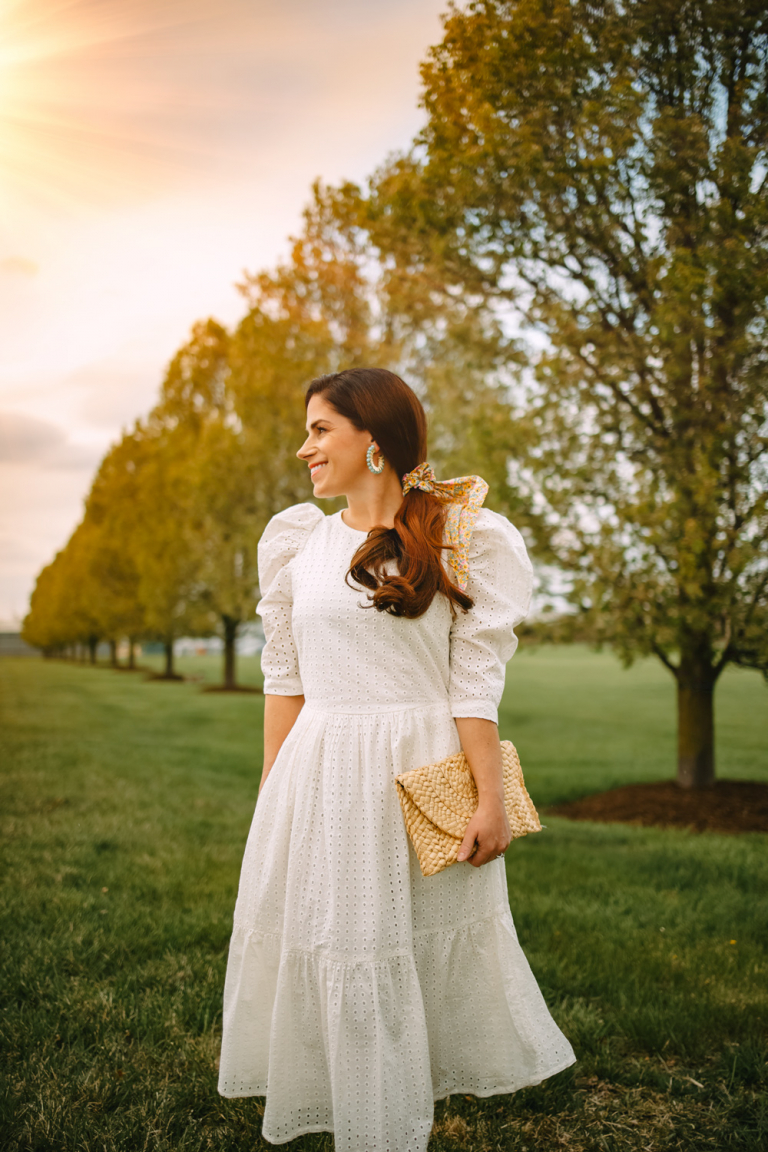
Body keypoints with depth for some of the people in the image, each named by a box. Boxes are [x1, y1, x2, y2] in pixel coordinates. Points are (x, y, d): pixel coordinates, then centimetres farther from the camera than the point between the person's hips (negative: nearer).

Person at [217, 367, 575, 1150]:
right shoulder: (298, 543, 6)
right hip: (321, 779, 3)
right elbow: (284, 679, 9)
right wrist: (272, 794, 9)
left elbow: (474, 682, -6)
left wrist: (490, 798, -8)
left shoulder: (460, 540, -4)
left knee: (432, 950, 11)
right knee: (330, 947, 10)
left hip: (423, 774, -2)